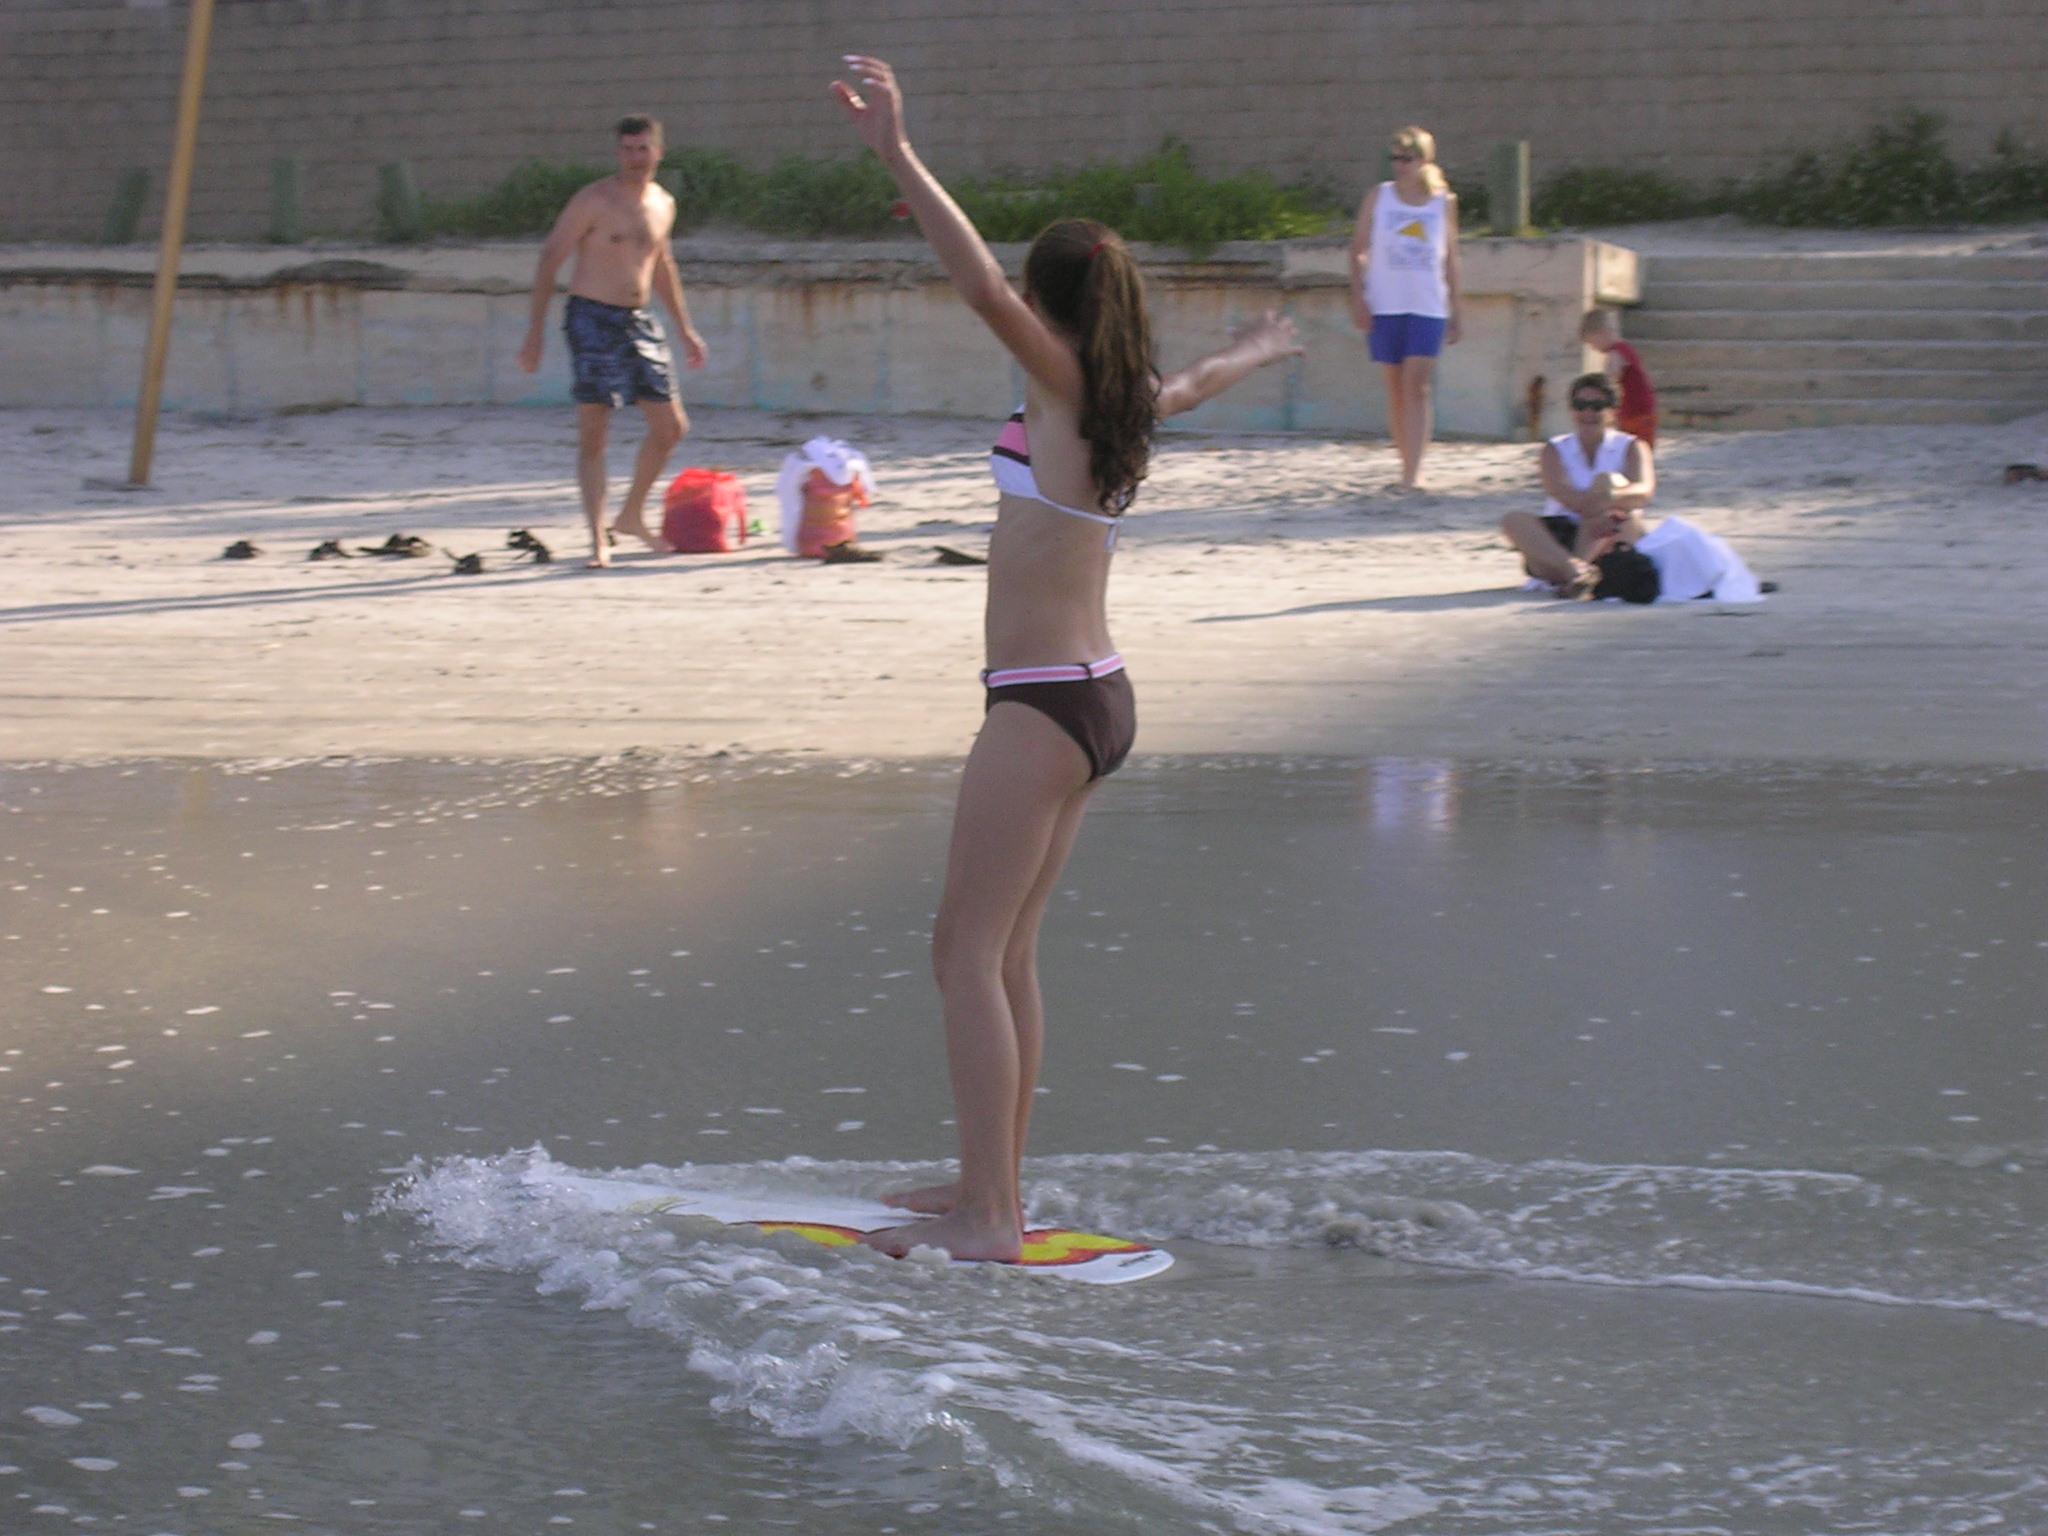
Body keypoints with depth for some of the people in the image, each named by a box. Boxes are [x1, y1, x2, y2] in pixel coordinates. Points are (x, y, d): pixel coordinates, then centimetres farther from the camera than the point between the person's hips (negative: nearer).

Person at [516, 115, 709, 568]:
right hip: (593, 319, -7)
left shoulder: (663, 205, 11)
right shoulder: (594, 200, -9)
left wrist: (685, 328, 29)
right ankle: (598, 539, -4)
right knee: (593, 436, -7)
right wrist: (534, 331, -13)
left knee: (671, 427, 8)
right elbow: (550, 258, -8)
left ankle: (632, 515, 27)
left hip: (638, 323, 7)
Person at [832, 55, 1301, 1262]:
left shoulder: (1066, 383, -10)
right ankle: (991, 1186, 21)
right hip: (1098, 698, 9)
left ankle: (988, 1217, -11)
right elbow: (1191, 384, 36)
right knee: (1007, 950, 15)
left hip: (1044, 704, -9)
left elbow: (983, 288, -26)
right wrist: (1255, 354, 59)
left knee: (971, 951, -8)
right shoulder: (1128, 404, 13)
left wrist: (898, 156, -30)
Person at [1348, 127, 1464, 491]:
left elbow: (1450, 258, 13)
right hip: (1384, 307, 1)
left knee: (1417, 386, -12)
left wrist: (1458, 309, 11)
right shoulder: (1378, 197, 6)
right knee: (1395, 389, 5)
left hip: (1429, 307, -1)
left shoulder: (1444, 202, 7)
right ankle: (1409, 465, 15)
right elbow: (1358, 249, 7)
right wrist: (1358, 296, -4)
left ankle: (1412, 473, -17)